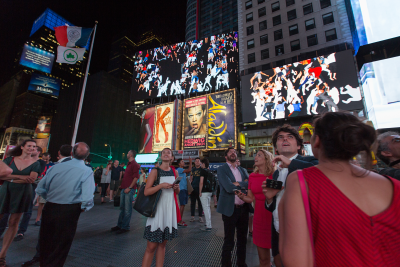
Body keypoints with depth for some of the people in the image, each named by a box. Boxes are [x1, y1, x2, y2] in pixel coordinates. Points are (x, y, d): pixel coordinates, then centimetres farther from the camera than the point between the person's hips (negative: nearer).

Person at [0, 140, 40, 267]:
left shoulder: (35, 163, -1)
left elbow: (32, 179, -12)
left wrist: (11, 178, -11)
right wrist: (20, 177, -17)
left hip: (22, 193, -1)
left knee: (13, 222, 4)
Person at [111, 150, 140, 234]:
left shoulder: (135, 164, -11)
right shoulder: (129, 164, 19)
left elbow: (136, 177, -18)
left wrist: (129, 187, -19)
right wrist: (122, 185, 20)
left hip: (129, 190, -9)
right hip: (124, 189, 9)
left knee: (127, 209, 0)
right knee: (122, 208, 17)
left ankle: (125, 227, 10)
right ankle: (120, 225, 28)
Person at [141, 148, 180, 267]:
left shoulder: (174, 172, 8)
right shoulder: (155, 171, -6)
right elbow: (146, 191, -12)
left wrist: (176, 188, -4)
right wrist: (161, 185, -23)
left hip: (170, 209, 5)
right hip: (157, 209, -4)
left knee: (163, 244, 14)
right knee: (151, 246, 1)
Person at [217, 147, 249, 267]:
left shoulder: (242, 170, 11)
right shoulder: (221, 169, -9)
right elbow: (229, 188, -22)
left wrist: (238, 184, -19)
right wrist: (244, 185, -11)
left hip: (243, 208, 6)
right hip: (230, 209, -5)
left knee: (242, 238, 20)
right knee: (229, 241, 8)